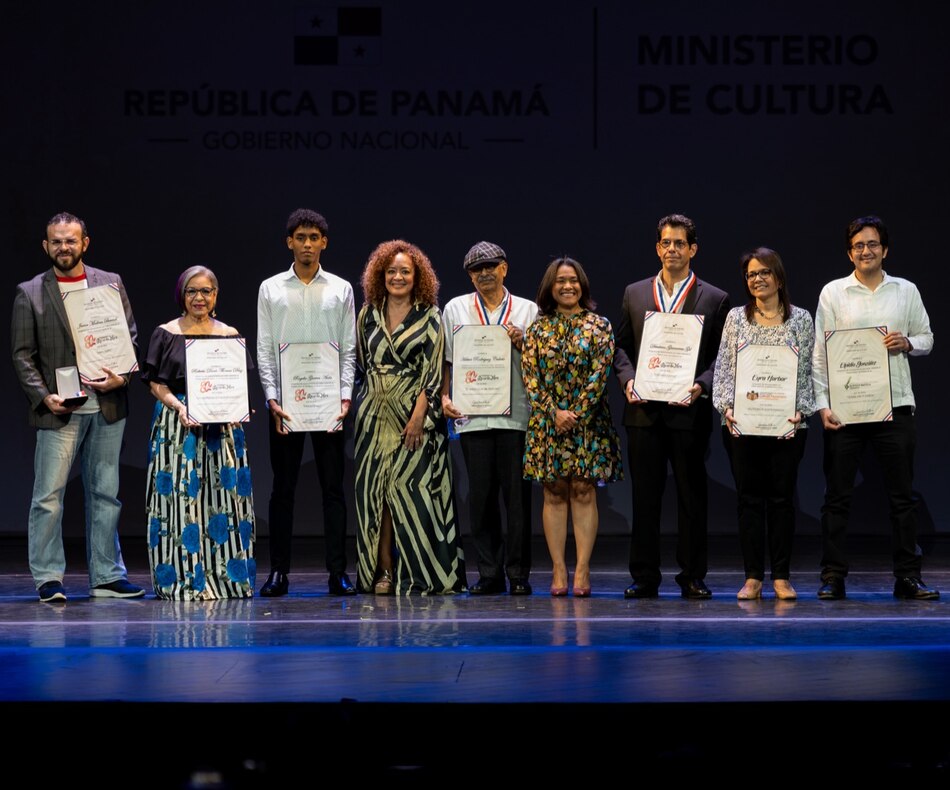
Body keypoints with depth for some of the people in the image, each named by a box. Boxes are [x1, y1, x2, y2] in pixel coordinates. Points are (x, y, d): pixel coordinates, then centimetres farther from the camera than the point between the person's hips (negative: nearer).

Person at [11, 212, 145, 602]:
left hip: (106, 408, 2)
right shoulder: (30, 293, 3)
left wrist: (123, 376, -9)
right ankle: (48, 578, 5)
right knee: (48, 496, -3)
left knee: (105, 494, 8)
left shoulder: (111, 284, 8)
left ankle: (106, 577, 15)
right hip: (59, 410, -2)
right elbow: (22, 354, 1)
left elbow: (130, 336, 9)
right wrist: (43, 396, -12)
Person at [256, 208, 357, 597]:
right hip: (285, 400, 0)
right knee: (283, 488, 4)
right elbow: (264, 349, 3)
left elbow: (348, 349, 5)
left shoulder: (341, 289, 7)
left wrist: (345, 397, -6)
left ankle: (337, 572, 4)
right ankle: (279, 572, 8)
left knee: (333, 487, 1)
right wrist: (272, 398, -7)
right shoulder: (271, 288, 6)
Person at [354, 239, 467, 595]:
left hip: (417, 414, -3)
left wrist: (418, 415, -14)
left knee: (412, 490, -6)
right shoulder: (369, 313, 10)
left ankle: (421, 574, -1)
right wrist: (375, 390, 8)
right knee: (376, 490, -1)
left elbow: (433, 369, -6)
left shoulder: (429, 316, 0)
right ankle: (384, 572, 1)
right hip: (375, 415, 3)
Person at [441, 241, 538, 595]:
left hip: (516, 415, -1)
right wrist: (444, 396, 1)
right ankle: (489, 573, 9)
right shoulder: (455, 309, 12)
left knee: (517, 496, -2)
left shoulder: (528, 310, 10)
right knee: (480, 496, 1)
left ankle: (518, 575, 5)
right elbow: (446, 359, 14)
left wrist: (520, 343, -7)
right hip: (472, 415, 1)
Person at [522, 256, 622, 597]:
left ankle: (582, 570, -3)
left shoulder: (599, 325, 3)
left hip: (588, 420, -2)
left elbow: (600, 374, -5)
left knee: (583, 491, -3)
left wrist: (576, 413, -11)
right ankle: (558, 569, 3)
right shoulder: (538, 327, 7)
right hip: (547, 420, 2)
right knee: (554, 493, 2)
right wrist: (555, 413, -9)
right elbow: (530, 376, 1)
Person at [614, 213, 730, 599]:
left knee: (692, 496, 3)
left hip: (689, 411, -2)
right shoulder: (634, 293, 12)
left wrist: (701, 386, -14)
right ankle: (644, 577, 9)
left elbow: (721, 356, 3)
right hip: (644, 410, 2)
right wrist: (627, 378, -5)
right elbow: (621, 346, 14)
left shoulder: (714, 299, 5)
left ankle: (692, 577, 11)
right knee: (644, 495, 4)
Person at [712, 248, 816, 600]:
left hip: (786, 424, -1)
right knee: (749, 498, 2)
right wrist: (727, 406, -7)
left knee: (782, 497, 2)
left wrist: (800, 410, -9)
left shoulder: (801, 319, 6)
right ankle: (752, 578, 6)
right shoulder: (736, 317, 8)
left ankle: (781, 577, 8)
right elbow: (724, 367, 6)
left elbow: (806, 371, 3)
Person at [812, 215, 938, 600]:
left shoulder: (906, 291, 9)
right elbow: (820, 352, 1)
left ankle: (907, 576, 9)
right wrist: (822, 404, -7)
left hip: (894, 404, 1)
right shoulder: (833, 292, 4)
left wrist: (908, 343, -8)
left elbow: (926, 338, 16)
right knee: (837, 495, 1)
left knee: (903, 494, 3)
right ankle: (833, 576, 6)